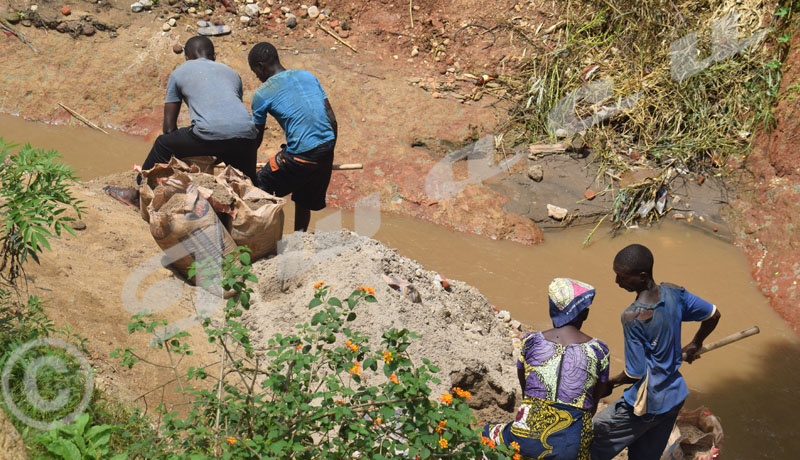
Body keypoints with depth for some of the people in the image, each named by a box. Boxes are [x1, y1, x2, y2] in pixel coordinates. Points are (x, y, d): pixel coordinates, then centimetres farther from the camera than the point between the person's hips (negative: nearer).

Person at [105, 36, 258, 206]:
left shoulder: (179, 73, 23)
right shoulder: (231, 72, 33)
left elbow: (169, 126, 23)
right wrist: (221, 155, 50)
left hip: (210, 134, -3)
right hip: (246, 133, 3)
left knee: (163, 145, 23)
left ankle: (137, 194, 35)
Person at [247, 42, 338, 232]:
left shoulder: (262, 94, 0)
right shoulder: (308, 76, 14)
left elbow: (256, 138, 10)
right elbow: (332, 120, 12)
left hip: (301, 156, -6)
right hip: (326, 152, 6)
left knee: (262, 185, 12)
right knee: (304, 200, 24)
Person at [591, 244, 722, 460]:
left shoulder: (633, 317, -26)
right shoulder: (674, 292, -6)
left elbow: (635, 374, -21)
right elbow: (713, 315, 10)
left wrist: (610, 383, -2)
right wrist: (695, 345, 26)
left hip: (647, 405, -8)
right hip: (675, 397, 8)